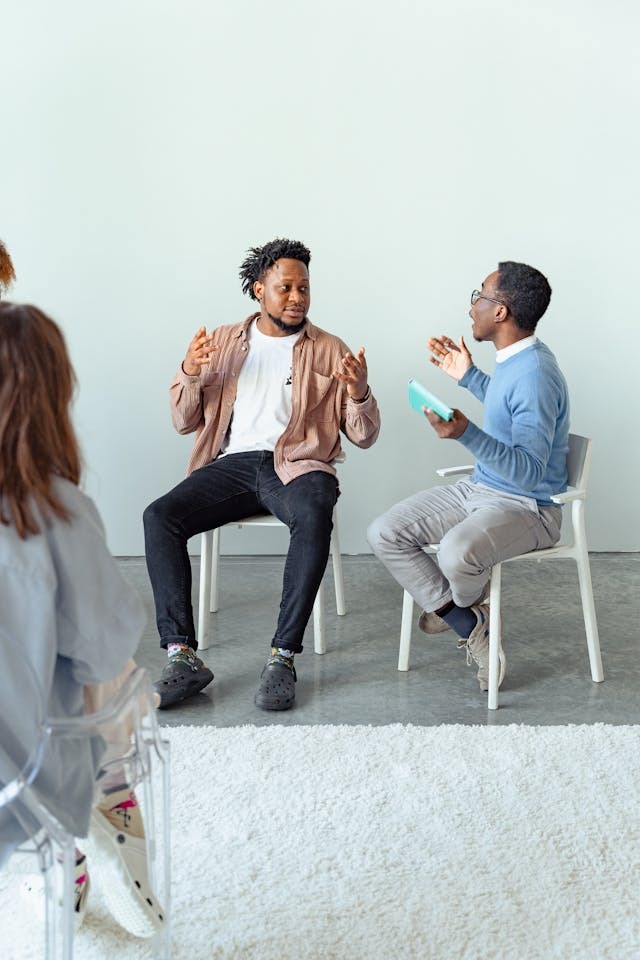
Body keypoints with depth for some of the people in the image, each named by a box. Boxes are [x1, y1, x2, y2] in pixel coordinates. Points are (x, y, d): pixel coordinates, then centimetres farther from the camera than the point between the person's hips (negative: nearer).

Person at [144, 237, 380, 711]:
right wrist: (190, 373, -4)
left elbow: (363, 436, 8)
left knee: (314, 516, -38)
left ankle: (283, 656, -32)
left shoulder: (330, 351, 11)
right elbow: (185, 422, 16)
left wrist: (360, 394, -14)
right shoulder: (223, 342, 16)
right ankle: (183, 657, -24)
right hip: (232, 462, 2)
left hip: (297, 464, -2)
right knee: (159, 516, -25)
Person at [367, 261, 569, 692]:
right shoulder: (514, 356, 5)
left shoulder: (535, 374, -25)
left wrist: (466, 433, -42)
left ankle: (454, 607, 3)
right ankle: (471, 625, -5)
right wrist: (469, 376, 23)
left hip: (528, 507, -9)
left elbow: (529, 472, -31)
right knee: (384, 534, -6)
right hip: (479, 490, 9)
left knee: (457, 553, -37)